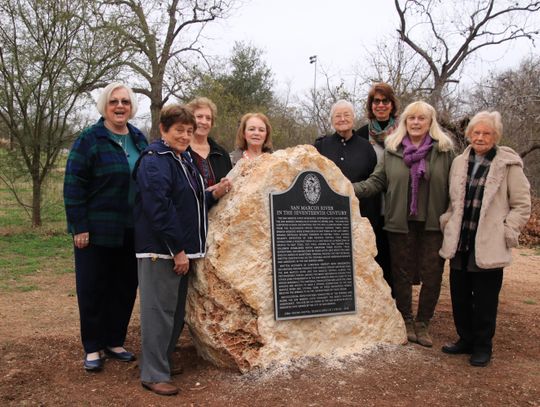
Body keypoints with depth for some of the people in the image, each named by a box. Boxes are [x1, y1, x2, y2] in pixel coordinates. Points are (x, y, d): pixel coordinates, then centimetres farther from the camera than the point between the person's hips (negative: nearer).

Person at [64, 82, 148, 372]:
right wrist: (79, 227, -14)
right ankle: (93, 348, 18)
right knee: (93, 289, 4)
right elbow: (73, 185, -10)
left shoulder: (139, 139, 9)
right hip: (98, 230, -5)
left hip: (132, 231, 5)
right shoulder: (89, 140, -7)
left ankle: (114, 341, 26)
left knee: (126, 288, 10)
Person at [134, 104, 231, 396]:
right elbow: (158, 208, -22)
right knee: (159, 310, -3)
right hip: (160, 250, -10)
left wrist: (214, 195, 5)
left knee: (175, 310, 16)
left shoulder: (183, 160, 17)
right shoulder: (154, 161, -13)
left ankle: (162, 361, 31)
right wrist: (177, 249, -22)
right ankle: (153, 374, 8)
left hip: (180, 249, 10)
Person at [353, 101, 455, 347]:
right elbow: (377, 181, 0)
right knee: (402, 274, 10)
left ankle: (422, 324, 24)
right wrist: (353, 190, -16)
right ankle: (406, 321, 28)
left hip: (433, 224, 0)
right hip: (401, 223, 1)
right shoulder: (392, 150, 3)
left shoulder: (445, 151, 1)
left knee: (432, 276, 5)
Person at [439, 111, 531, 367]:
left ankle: (482, 346, 21)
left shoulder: (509, 164, -5)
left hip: (489, 247, -4)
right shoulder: (460, 162, 9)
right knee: (459, 296, 13)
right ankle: (465, 339, 30)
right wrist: (447, 224, 7)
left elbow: (522, 205, -2)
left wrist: (507, 233, -8)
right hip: (459, 244, 5)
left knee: (485, 300, 4)